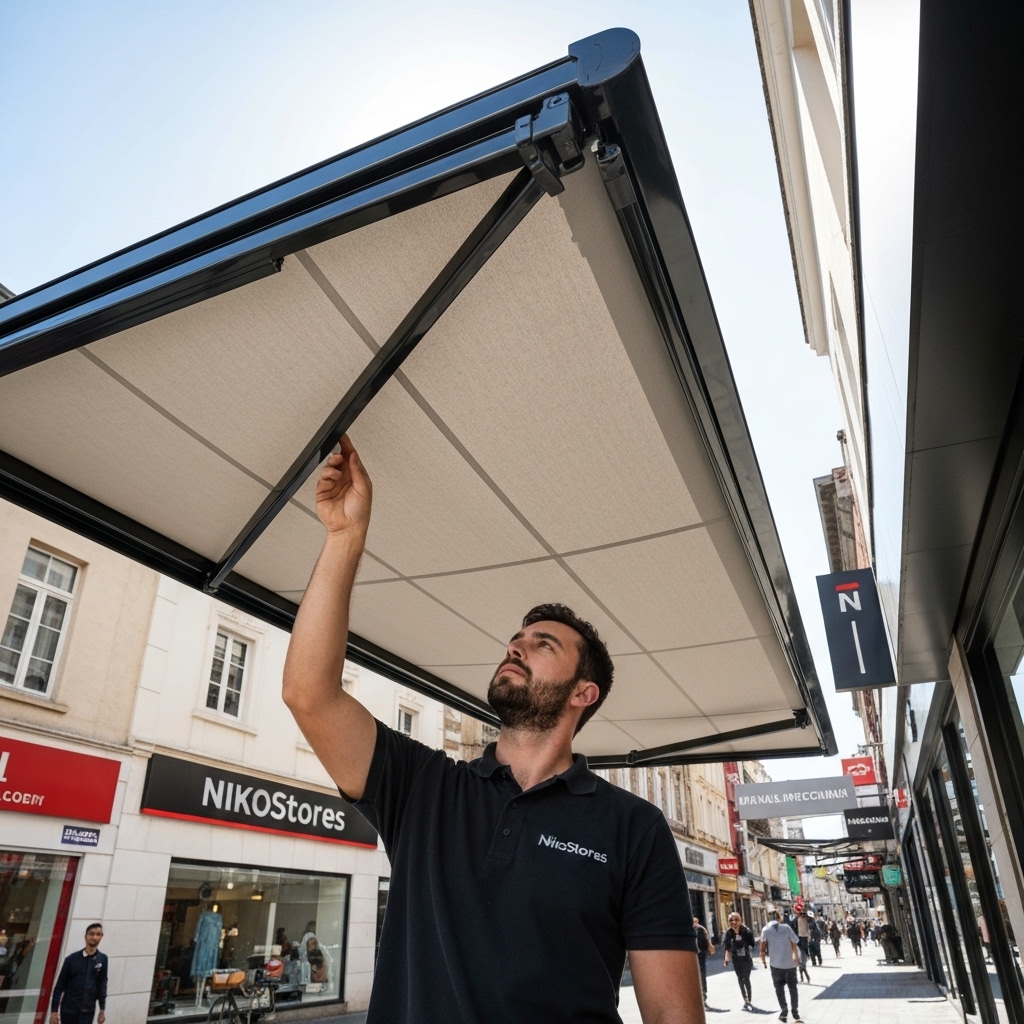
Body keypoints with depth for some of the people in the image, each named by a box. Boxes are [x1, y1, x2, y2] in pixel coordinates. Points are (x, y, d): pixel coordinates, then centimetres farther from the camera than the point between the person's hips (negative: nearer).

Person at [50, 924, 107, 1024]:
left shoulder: (102, 959, 1)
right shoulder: (72, 959, -3)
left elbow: (102, 985, 5)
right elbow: (60, 986, 0)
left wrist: (102, 1009, 3)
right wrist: (54, 1011, -4)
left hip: (87, 1011, 0)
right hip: (68, 1010, 0)